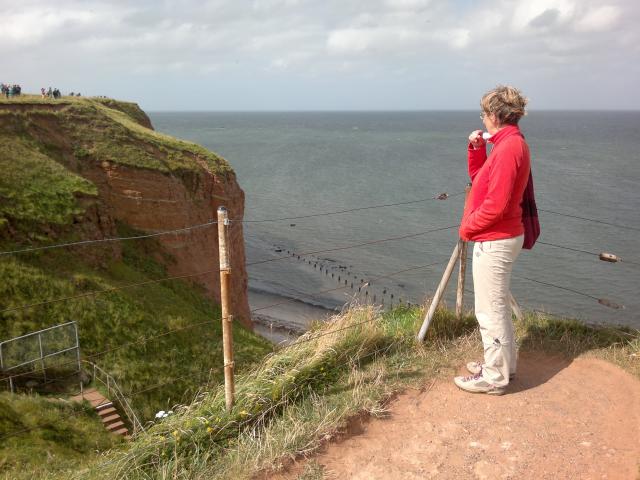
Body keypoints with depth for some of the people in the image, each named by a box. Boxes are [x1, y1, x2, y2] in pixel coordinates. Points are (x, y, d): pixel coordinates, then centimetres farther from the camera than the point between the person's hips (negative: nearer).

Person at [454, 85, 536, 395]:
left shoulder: (509, 148, -20)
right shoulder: (509, 143, 11)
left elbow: (496, 204, -24)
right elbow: (479, 178, 20)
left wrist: (468, 227, -10)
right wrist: (476, 149, 6)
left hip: (494, 241, -10)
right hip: (498, 237, 10)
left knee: (491, 311, 0)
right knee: (497, 307, 21)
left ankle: (494, 377, 12)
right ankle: (503, 363, 34)